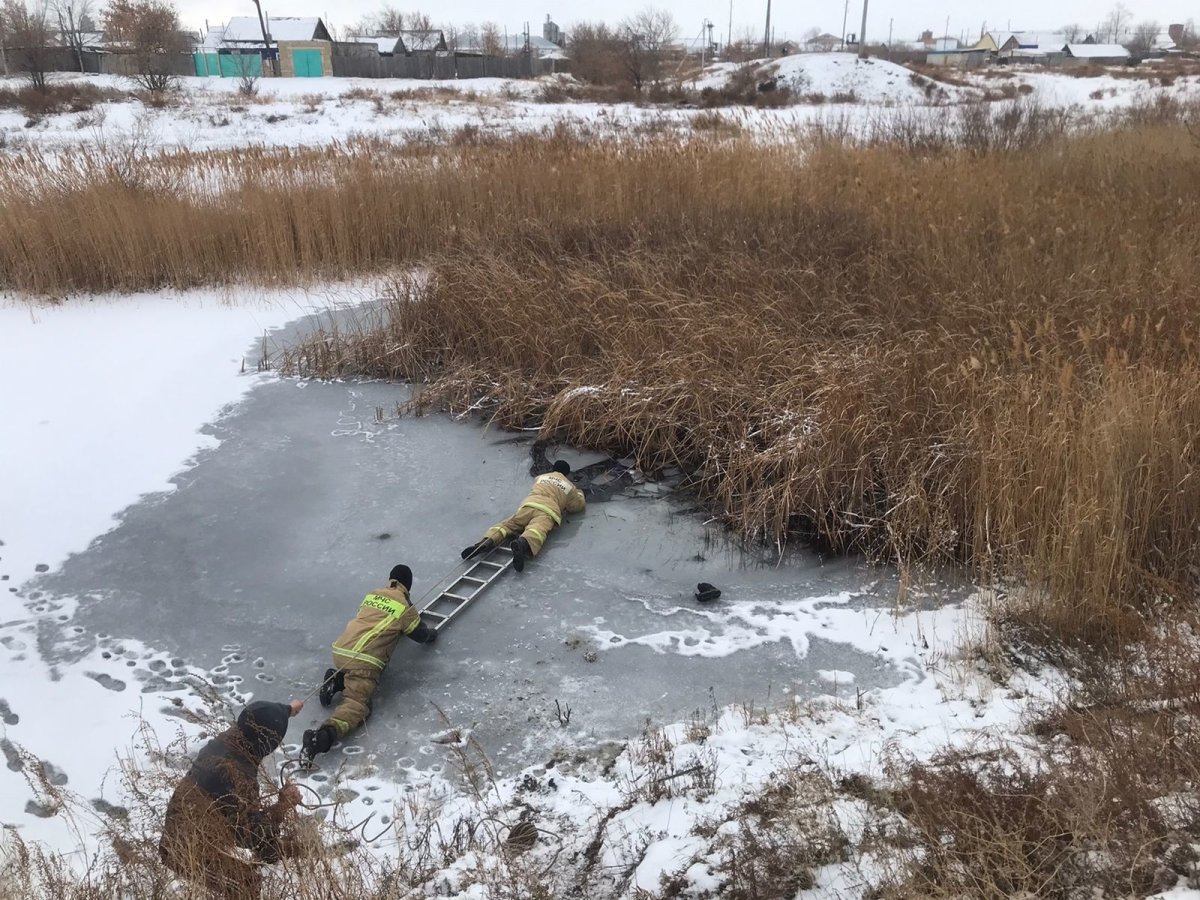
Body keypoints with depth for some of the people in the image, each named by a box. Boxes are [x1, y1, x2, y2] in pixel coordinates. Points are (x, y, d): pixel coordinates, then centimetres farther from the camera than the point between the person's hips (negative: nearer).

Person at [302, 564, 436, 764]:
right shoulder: (404, 605, 3)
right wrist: (431, 634, 38)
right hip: (363, 660, -6)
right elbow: (420, 634, 16)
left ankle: (337, 680, 7)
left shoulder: (373, 594, 19)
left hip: (340, 650, 7)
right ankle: (325, 734, -35)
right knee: (357, 704, -9)